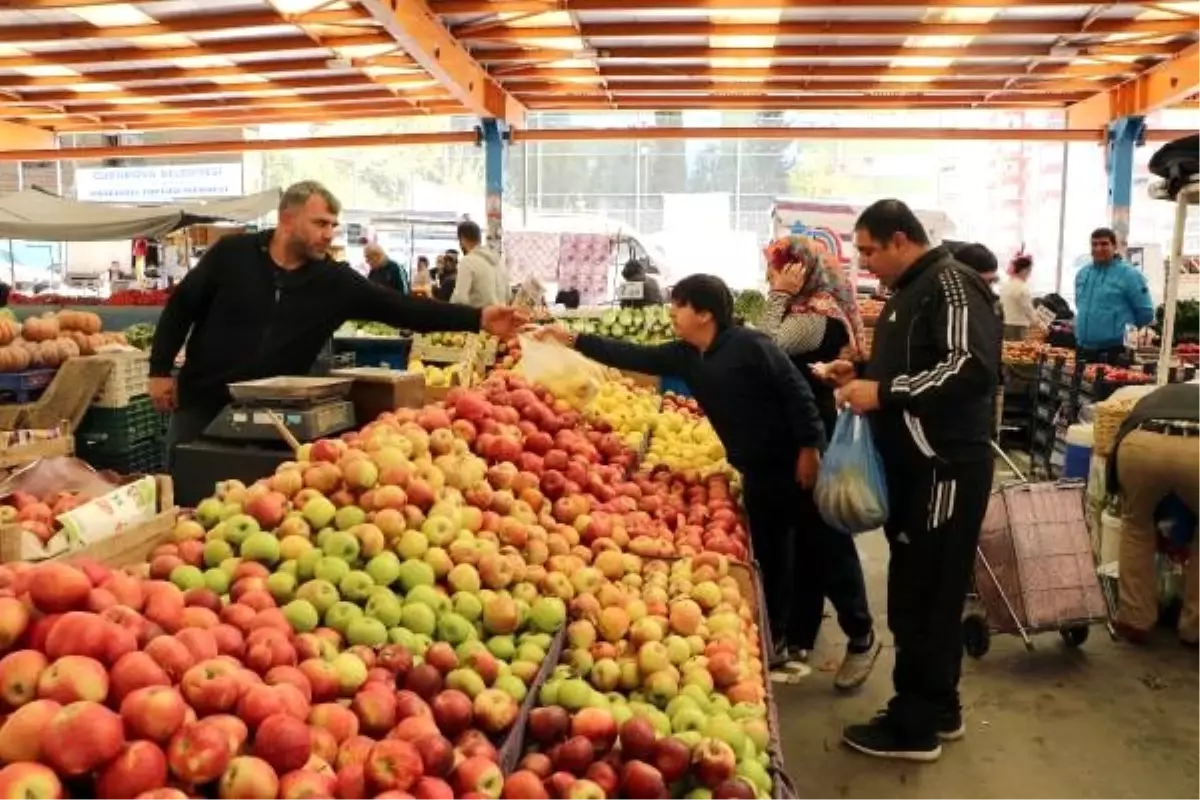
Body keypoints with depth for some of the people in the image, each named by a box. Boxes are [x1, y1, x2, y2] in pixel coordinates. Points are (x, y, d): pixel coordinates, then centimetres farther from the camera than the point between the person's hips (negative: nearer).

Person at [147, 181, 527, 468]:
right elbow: (180, 307, 1)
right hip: (202, 404, -1)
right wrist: (160, 369, -3)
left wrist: (477, 318, -22)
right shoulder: (232, 253, -9)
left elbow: (401, 308, -13)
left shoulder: (336, 281, -6)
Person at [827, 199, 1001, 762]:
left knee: (922, 596, -2)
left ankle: (913, 727, 11)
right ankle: (938, 709, 29)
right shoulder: (910, 292, 17)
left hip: (945, 468, -10)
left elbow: (973, 368, -25)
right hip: (915, 465, 10)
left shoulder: (951, 283, -12)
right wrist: (862, 378, 9)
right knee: (923, 593, 16)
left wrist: (883, 392, -23)